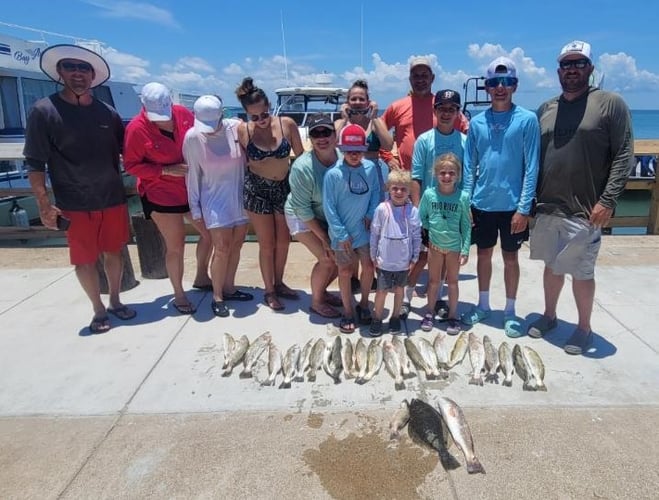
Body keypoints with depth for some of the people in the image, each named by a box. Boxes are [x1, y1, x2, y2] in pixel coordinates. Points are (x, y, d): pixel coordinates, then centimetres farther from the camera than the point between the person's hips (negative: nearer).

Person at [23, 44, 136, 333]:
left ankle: (115, 302, 33)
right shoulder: (44, 111, -6)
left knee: (114, 253, 14)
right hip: (75, 206, -3)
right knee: (84, 261, 5)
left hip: (113, 199, 3)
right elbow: (34, 163, -6)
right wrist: (44, 204, -10)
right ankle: (98, 310, 25)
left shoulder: (108, 113, 3)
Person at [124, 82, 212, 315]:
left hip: (192, 189, 5)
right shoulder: (136, 128, -17)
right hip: (161, 195, -5)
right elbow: (131, 165, -11)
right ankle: (179, 294, 20)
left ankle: (201, 278, 36)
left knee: (209, 233, 13)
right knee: (175, 246, 0)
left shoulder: (183, 113, -7)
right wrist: (166, 170, -21)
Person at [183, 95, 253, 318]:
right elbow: (192, 174, -5)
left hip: (240, 197, 3)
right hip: (215, 200, -3)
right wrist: (195, 208, -1)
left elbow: (248, 159, 0)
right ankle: (217, 296, 12)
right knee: (222, 249, -4)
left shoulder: (236, 127, -11)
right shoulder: (193, 137, -12)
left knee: (236, 245, 11)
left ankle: (229, 288, 29)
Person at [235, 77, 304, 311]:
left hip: (284, 188, 2)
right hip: (257, 190, -2)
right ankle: (269, 291, 23)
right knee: (267, 243, 5)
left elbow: (301, 156, -2)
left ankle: (279, 283, 34)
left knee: (284, 240, 13)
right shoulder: (243, 130, -13)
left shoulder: (287, 124, -11)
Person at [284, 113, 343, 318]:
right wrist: (324, 238, -21)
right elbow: (303, 209, -24)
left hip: (330, 218, 5)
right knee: (327, 260, -11)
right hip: (303, 218, -5)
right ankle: (316, 301, 14)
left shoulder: (343, 158, -18)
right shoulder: (302, 167, -29)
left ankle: (322, 291, 32)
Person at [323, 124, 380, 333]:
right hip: (343, 234, -3)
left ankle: (364, 305, 33)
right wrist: (341, 234, -14)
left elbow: (376, 192, 8)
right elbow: (329, 207, -14)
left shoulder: (370, 168, -7)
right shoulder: (333, 174, -18)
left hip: (365, 230, 3)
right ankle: (348, 312, 25)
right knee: (346, 272, 8)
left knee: (369, 267, 10)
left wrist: (371, 214, -6)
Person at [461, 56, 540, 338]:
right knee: (484, 254, 14)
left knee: (510, 257, 9)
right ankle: (483, 305, 31)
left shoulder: (527, 120, -6)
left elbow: (531, 167, -8)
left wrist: (524, 207, -12)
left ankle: (510, 311, 24)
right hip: (482, 204, 3)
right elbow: (469, 165, 5)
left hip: (512, 204, -2)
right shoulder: (477, 122, 3)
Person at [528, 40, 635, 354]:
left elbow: (624, 155, -8)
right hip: (547, 209, 4)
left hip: (585, 211, -4)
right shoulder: (545, 109, 10)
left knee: (582, 273, 6)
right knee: (552, 266, 16)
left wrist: (607, 199, -16)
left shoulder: (611, 104, -3)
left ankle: (584, 328, 24)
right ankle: (549, 316, 34)